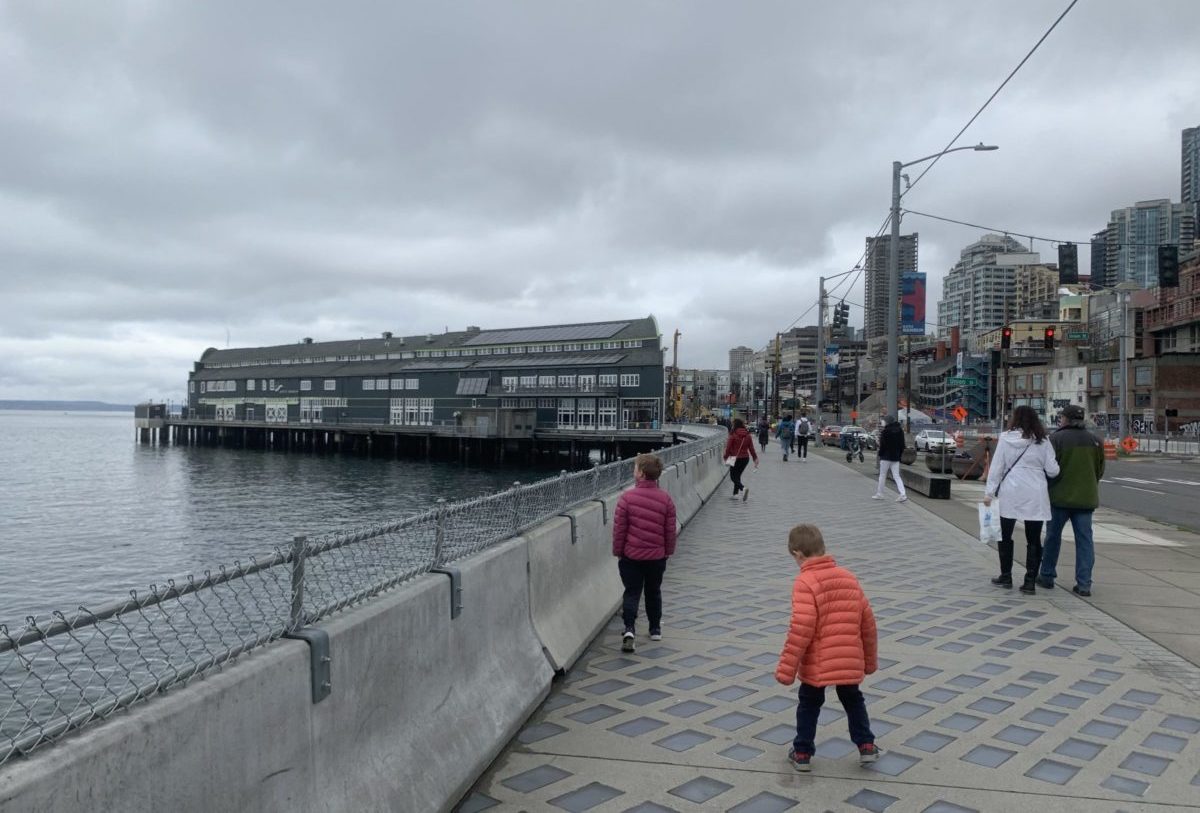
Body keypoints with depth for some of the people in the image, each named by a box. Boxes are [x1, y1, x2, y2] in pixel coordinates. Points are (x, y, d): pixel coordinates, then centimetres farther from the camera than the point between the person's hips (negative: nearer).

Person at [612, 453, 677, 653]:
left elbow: (619, 528, -9)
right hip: (657, 556, 3)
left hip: (631, 556, -2)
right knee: (654, 592, 19)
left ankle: (629, 629, -13)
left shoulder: (627, 497, -15)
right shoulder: (666, 498, -5)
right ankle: (655, 629, 30)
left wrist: (617, 551, 4)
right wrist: (668, 551, 15)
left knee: (632, 592, 5)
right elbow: (670, 530, 2)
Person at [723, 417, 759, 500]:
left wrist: (725, 457, 6)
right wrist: (755, 458, 10)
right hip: (745, 458, 5)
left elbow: (728, 448, -9)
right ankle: (735, 493, 22)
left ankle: (743, 488, -22)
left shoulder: (733, 435, -13)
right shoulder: (748, 435, 1)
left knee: (733, 476, 4)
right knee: (738, 475, 20)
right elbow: (751, 448, 3)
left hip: (736, 458, -5)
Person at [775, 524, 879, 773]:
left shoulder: (805, 582, -16)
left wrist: (786, 669, -16)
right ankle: (866, 746, 29)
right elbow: (867, 622, 9)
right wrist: (870, 659, 21)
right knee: (853, 700, 27)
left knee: (809, 705, 16)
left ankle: (802, 753, 23)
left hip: (816, 664, -4)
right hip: (850, 662, 5)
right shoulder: (849, 577, 3)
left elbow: (801, 629, -22)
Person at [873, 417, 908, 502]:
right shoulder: (900, 431, 7)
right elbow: (902, 445, 10)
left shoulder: (885, 431, -13)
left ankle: (879, 494, 13)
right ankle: (903, 494, -8)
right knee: (896, 476, 5)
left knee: (882, 476, 6)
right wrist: (899, 455, 16)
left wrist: (880, 454, -2)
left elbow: (883, 445, -14)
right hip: (896, 457, 6)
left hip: (886, 457, -6)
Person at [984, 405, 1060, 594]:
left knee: (1005, 536, 15)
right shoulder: (1042, 443, -1)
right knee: (1033, 539, 7)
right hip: (1035, 496, 1)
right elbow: (1052, 470, -1)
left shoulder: (1005, 439, -3)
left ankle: (1006, 576, 21)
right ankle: (1030, 581, 4)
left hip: (1010, 494, 0)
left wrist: (989, 492, 1)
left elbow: (996, 467, -3)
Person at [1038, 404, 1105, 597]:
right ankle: (1084, 584, 2)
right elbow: (1100, 469, 12)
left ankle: (1047, 576, 21)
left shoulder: (1056, 438, -11)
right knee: (1084, 539, 5)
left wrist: (1048, 488, 3)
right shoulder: (1095, 440, 5)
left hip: (1060, 496, -3)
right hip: (1086, 498, 3)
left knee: (1053, 536, 11)